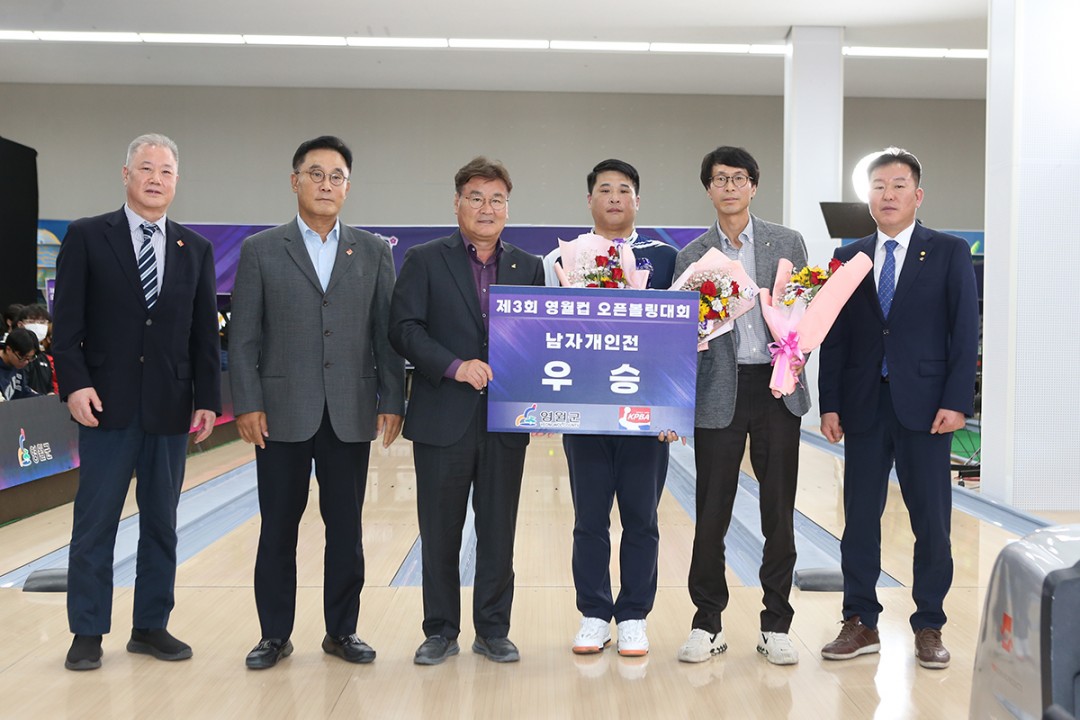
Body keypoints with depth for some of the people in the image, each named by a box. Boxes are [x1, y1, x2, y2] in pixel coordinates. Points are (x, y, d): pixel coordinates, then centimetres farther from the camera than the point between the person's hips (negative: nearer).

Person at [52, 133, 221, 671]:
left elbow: (204, 334, 8)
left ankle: (151, 626, 22)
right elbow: (67, 322, -3)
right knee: (94, 524, 3)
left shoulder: (195, 249, 9)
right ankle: (88, 633, 15)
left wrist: (207, 400, 2)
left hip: (171, 406, 3)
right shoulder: (87, 237, 1)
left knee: (161, 523, 10)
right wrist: (75, 383, -14)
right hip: (109, 404, -3)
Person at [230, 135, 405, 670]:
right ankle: (275, 634, 21)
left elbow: (387, 334, 6)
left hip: (350, 415, 1)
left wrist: (392, 401, 0)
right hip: (283, 415, -1)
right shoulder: (260, 251, 3)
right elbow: (243, 337, 1)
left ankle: (341, 631, 23)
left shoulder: (374, 252, 7)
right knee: (278, 529, 7)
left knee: (346, 529, 9)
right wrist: (248, 405, -6)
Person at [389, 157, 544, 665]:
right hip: (443, 419, -2)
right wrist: (455, 366, -19)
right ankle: (441, 631, 21)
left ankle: (493, 631, 21)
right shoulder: (424, 261, 1)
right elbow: (403, 328, -7)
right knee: (439, 532, 7)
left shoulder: (529, 267, 10)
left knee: (498, 532, 8)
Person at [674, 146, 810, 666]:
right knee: (712, 515, 2)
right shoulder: (691, 256, 8)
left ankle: (776, 626, 18)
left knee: (779, 513, 5)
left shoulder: (787, 243, 7)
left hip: (775, 389, 0)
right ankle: (707, 624, 16)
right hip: (719, 392, 0)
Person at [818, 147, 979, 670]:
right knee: (859, 518, 7)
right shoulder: (848, 258, 9)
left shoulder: (950, 253, 2)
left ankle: (929, 627, 19)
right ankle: (861, 624, 19)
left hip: (925, 405, -2)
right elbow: (835, 337, 7)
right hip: (864, 406, 3)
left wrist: (956, 402, -11)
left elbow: (965, 332, -2)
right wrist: (829, 405, 0)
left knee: (931, 520, 5)